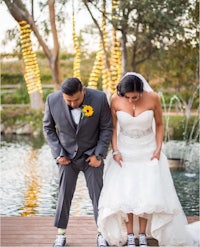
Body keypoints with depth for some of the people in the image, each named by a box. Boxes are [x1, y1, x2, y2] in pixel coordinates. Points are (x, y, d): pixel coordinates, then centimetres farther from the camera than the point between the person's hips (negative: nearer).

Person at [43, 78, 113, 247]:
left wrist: (98, 154, -10)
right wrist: (58, 153, -6)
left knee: (98, 194, 1)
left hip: (92, 155, -1)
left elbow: (107, 128, -8)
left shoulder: (99, 98, -21)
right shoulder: (53, 100, -17)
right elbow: (48, 127, -1)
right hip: (67, 156, 1)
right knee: (64, 195, 3)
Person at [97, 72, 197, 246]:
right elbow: (113, 127, -1)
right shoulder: (115, 100, -14)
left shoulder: (153, 98, -17)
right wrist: (115, 151, -7)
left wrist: (158, 149, -8)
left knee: (147, 193, -3)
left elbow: (159, 124, -2)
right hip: (125, 151, 1)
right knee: (124, 193, -4)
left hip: (148, 151, -1)